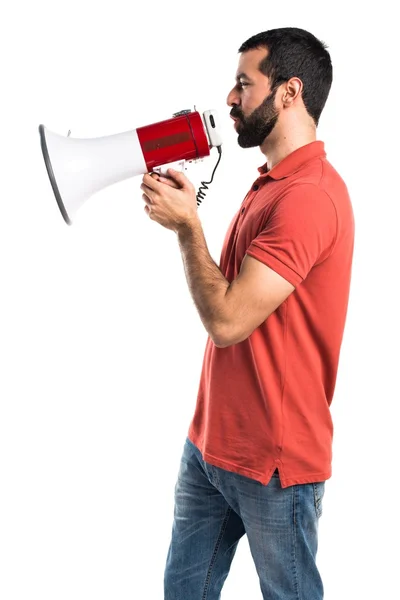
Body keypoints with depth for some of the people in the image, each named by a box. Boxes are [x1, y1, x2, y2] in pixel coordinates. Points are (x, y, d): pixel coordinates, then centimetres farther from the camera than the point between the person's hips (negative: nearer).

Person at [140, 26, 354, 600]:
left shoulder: (309, 195, -23)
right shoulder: (272, 183, 11)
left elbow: (226, 319, -25)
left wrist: (187, 224, -15)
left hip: (273, 464, -9)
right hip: (211, 442, 10)